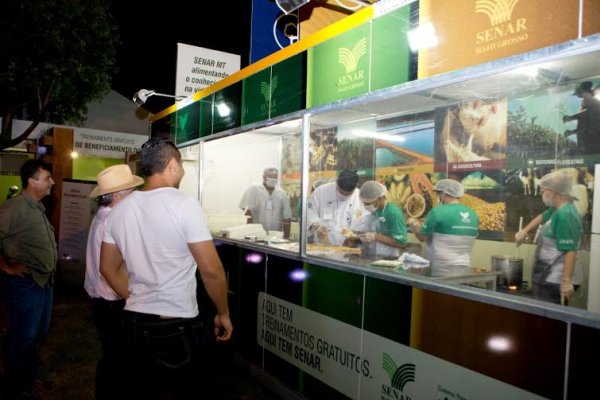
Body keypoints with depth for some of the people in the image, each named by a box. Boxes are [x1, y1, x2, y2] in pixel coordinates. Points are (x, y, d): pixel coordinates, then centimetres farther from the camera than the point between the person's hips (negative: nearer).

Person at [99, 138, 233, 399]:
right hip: (178, 326, -5)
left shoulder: (118, 210, 3)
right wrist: (223, 313, -4)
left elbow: (107, 268, 12)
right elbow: (211, 271, -17)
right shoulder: (184, 204, -15)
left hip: (133, 323, 6)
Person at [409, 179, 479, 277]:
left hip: (443, 271, -6)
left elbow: (422, 237, -2)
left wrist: (414, 224, 17)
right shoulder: (472, 214, 7)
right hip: (465, 270, 6)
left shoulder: (438, 211, -12)